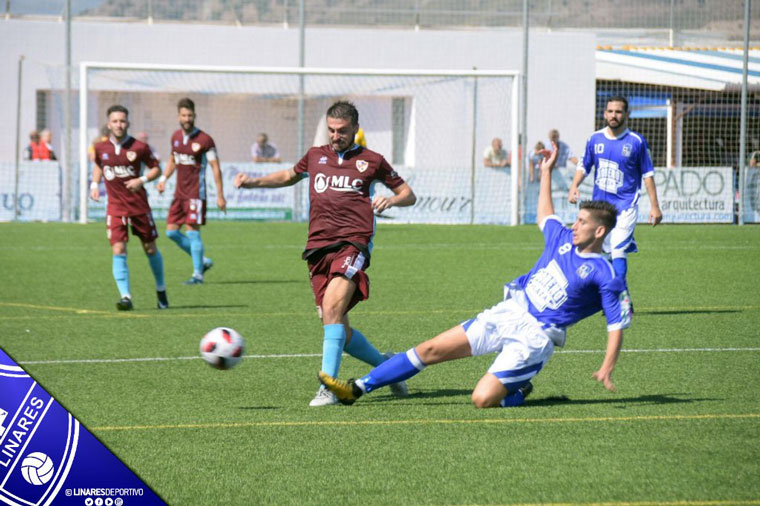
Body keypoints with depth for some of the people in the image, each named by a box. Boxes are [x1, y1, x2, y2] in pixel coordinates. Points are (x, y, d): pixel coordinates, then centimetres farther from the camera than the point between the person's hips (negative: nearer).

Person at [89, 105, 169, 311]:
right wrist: (94, 184, 6)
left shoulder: (139, 147, -8)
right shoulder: (101, 148, 0)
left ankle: (161, 291, 30)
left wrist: (142, 180, -16)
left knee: (150, 249, 10)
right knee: (118, 251, -13)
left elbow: (156, 168, 2)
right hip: (115, 206, 1)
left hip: (139, 205, -1)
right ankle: (125, 296, -13)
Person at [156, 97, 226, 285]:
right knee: (171, 231, 5)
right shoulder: (176, 136, 8)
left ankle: (198, 274, -3)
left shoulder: (204, 140, -11)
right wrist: (163, 178, 11)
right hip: (180, 192, 7)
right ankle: (202, 261, 19)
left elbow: (215, 167, -10)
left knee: (193, 231, -10)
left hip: (195, 192, -7)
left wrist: (220, 196, -12)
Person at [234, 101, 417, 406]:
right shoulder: (316, 156, 21)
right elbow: (290, 176, 41)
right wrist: (253, 182, 28)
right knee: (341, 332, 1)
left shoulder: (371, 161, 11)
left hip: (353, 243, -5)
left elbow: (408, 195, 18)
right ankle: (386, 366, 25)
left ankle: (328, 388, -27)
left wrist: (391, 200, -4)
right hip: (318, 247, 5)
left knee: (332, 309, -26)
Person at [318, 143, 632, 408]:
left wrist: (606, 370, -21)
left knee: (483, 400, -22)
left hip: (534, 336, -7)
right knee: (432, 349, 0)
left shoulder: (605, 277, -11)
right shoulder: (563, 239, 11)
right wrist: (546, 172, 33)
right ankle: (357, 388, 4)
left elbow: (618, 324, -11)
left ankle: (520, 392, 11)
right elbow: (544, 217, 32)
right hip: (507, 312, 7)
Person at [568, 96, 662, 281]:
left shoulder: (637, 141, -2)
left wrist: (654, 206, -2)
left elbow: (648, 174, 1)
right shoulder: (595, 139, 7)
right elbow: (584, 167, 15)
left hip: (625, 206, -4)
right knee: (603, 254, 9)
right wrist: (574, 186, -4)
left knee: (618, 251, -16)